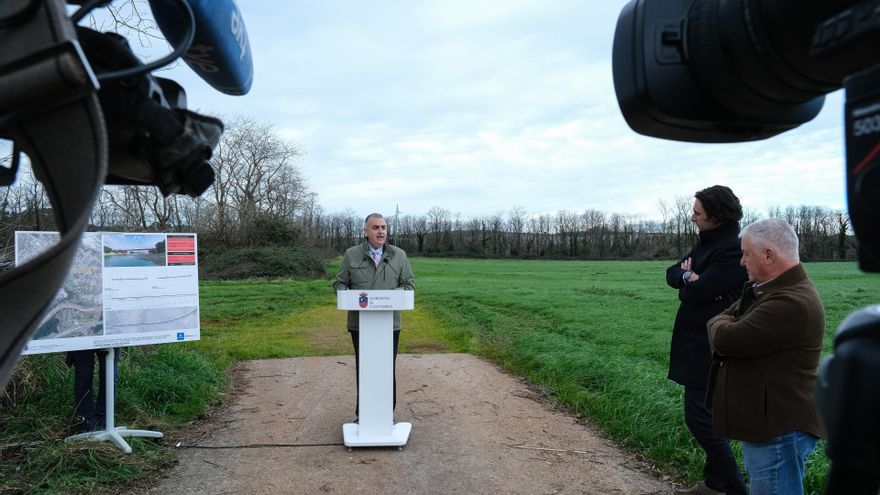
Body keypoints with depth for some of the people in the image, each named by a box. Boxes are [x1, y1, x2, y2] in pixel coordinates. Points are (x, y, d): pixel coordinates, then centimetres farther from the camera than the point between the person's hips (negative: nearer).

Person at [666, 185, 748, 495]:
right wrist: (689, 277, -13)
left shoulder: (733, 249, -20)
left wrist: (687, 280, -2)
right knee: (706, 413, 17)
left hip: (710, 347, -10)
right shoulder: (706, 242, 11)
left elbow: (697, 292, -24)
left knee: (699, 416, -5)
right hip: (697, 342, 10)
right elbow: (672, 274, 8)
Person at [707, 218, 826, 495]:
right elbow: (723, 319, 15)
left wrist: (720, 323, -4)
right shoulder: (768, 290, 11)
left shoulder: (792, 303, -25)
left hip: (779, 432, -10)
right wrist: (726, 323, -6)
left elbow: (725, 338, -25)